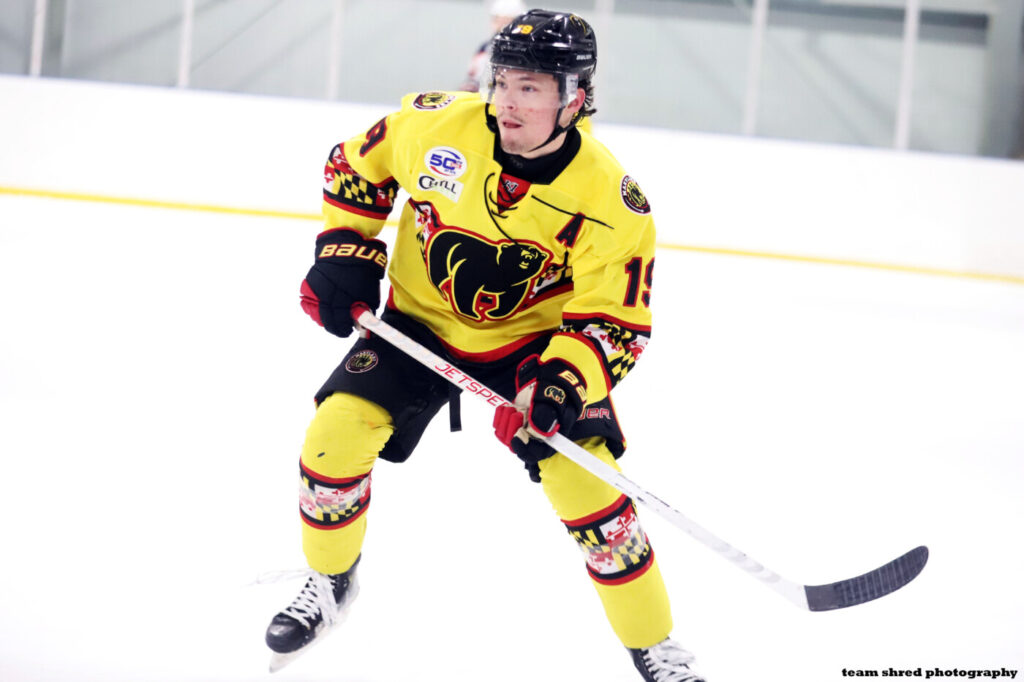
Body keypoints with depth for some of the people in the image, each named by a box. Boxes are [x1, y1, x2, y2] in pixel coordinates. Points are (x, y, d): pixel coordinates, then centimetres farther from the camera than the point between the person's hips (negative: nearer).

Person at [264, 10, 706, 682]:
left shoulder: (609, 198, -24)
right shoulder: (433, 125, -19)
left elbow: (614, 317, -19)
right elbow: (357, 166, 2)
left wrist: (563, 386, -34)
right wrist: (345, 253, -6)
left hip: (534, 338, -2)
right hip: (420, 322, 2)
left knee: (584, 475, -16)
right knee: (336, 434, -14)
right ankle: (331, 581, 16)